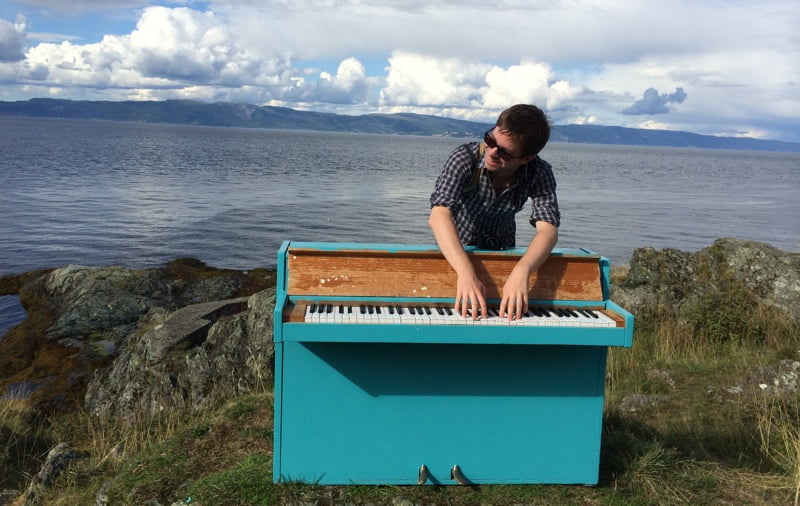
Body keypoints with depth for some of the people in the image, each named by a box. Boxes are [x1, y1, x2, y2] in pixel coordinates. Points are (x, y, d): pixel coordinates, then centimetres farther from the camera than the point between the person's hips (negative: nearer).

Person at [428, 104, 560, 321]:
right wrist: (467, 273, -55)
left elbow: (548, 229, -31)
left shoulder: (540, 174, -20)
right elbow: (439, 215, -40)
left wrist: (521, 272, -51)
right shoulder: (465, 158, -28)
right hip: (454, 252, -2)